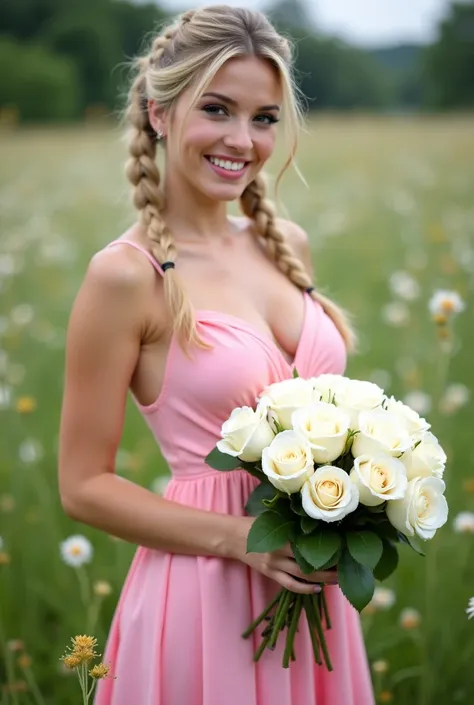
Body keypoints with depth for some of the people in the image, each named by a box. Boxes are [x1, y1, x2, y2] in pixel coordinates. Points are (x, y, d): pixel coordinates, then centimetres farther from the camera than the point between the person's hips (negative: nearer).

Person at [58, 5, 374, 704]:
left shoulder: (287, 244, 4)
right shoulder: (127, 275, -14)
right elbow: (84, 485, -11)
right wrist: (241, 538, -18)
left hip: (314, 587, 6)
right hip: (204, 597, -6)